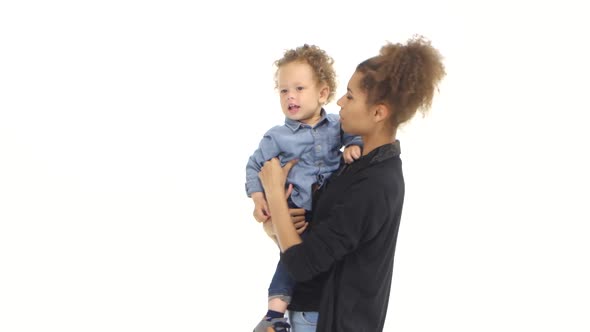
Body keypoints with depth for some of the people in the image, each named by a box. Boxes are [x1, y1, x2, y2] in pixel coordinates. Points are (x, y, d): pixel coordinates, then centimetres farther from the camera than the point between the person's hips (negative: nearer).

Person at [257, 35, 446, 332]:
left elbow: (301, 263, -25)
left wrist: (274, 191, -16)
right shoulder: (363, 163, 0)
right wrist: (274, 223, -11)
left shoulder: (373, 187, -27)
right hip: (321, 306, 8)